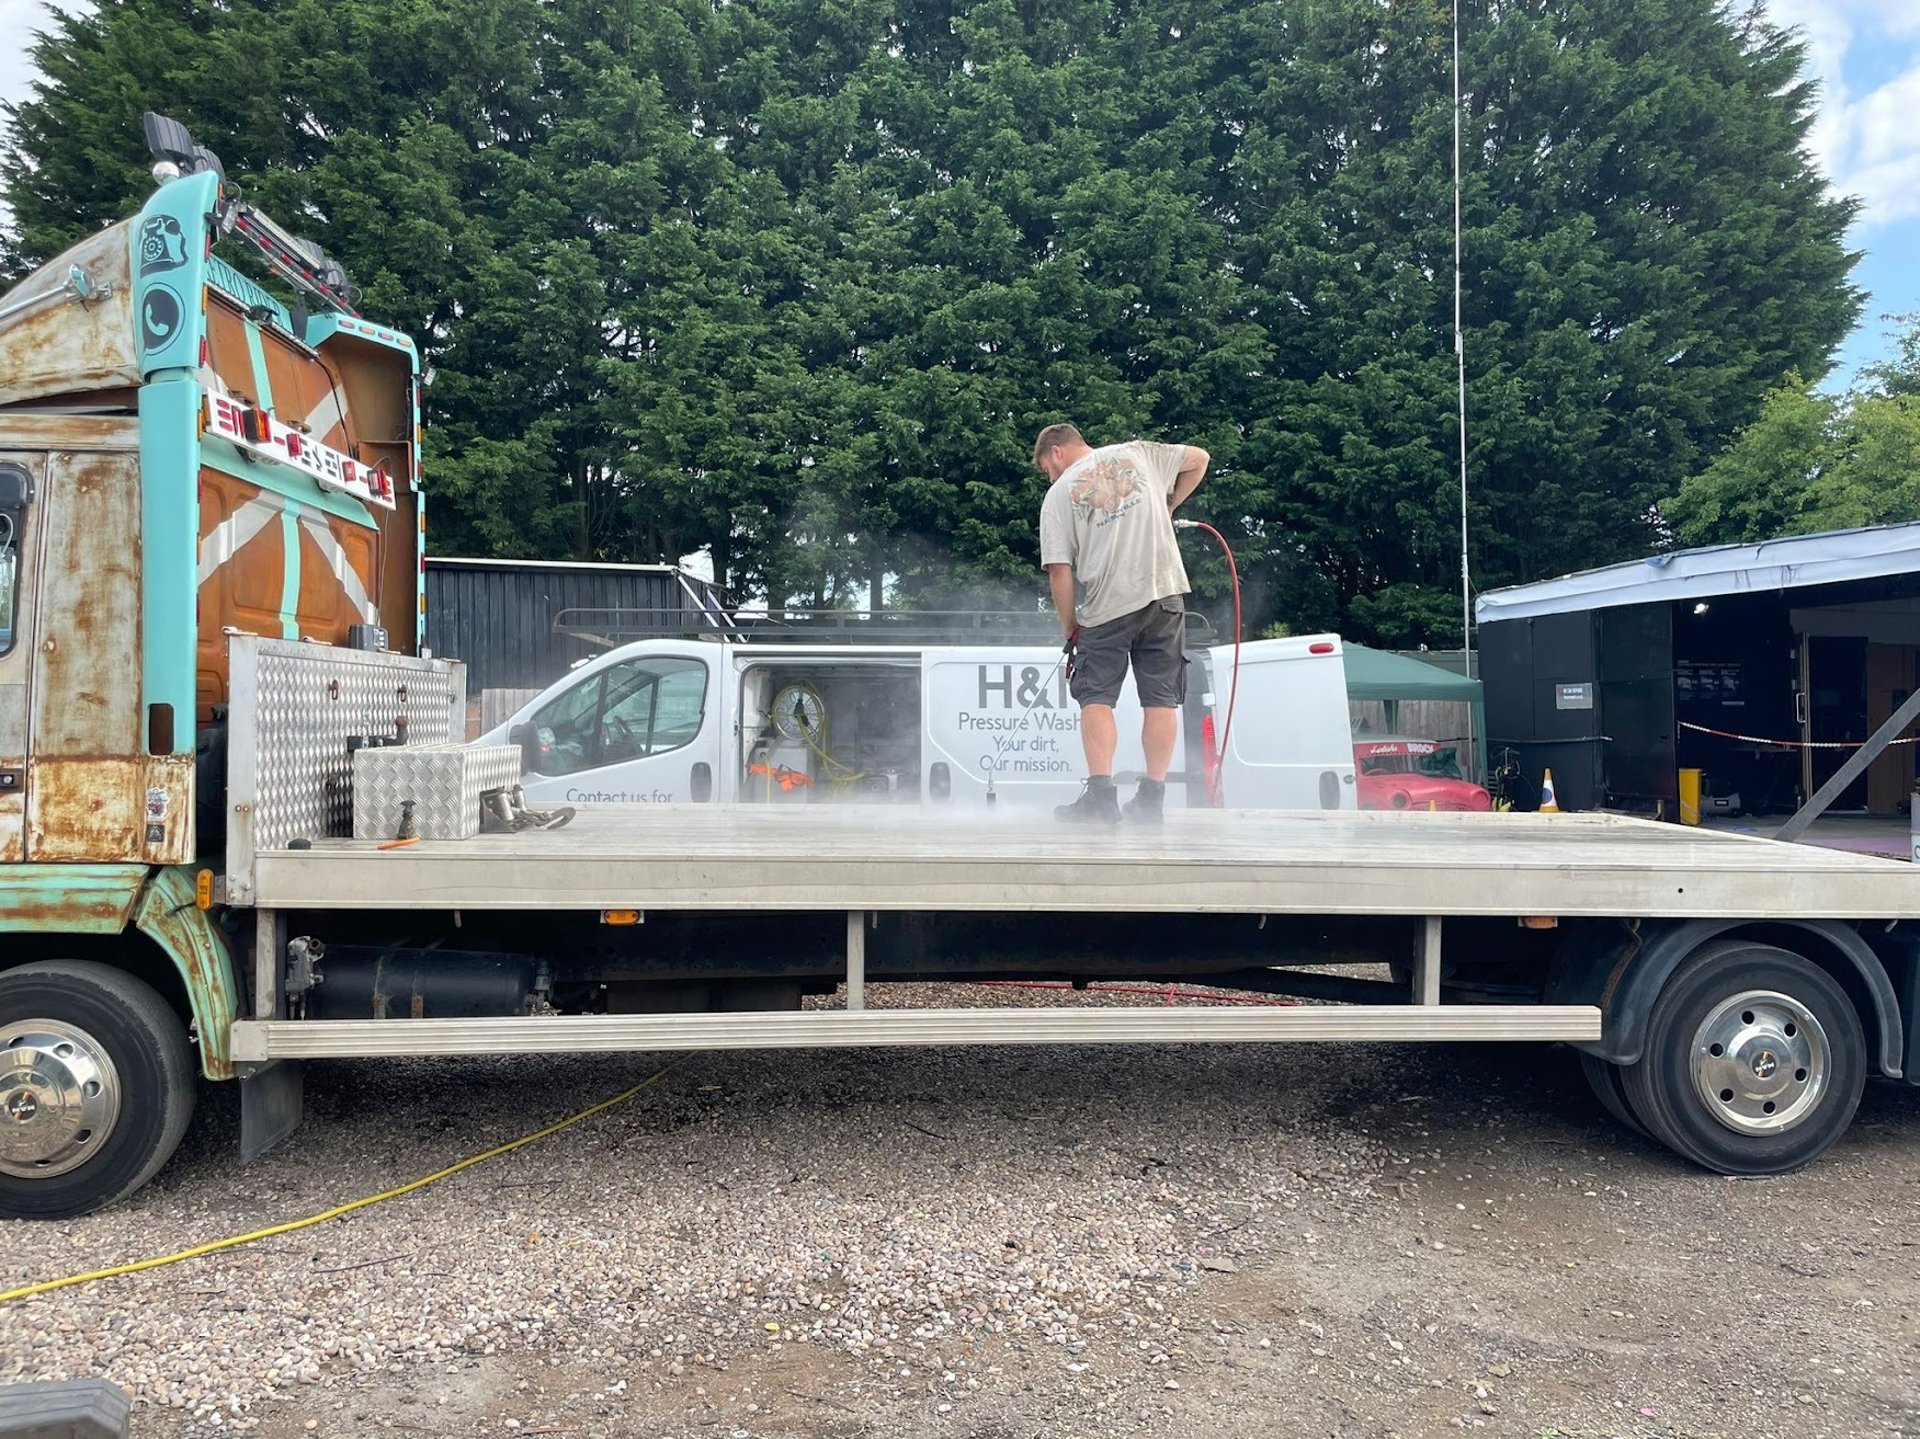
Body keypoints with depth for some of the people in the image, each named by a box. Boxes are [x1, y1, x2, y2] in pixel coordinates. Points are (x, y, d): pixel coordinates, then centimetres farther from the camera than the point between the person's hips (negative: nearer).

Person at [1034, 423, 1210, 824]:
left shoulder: (1058, 494, 4)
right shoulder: (1136, 453, 12)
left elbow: (1059, 570, -1)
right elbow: (1198, 458, 22)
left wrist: (1069, 628, 9)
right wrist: (1168, 508, 28)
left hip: (1106, 607, -3)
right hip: (1165, 594, 3)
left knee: (1095, 697, 5)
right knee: (1161, 699, 7)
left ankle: (1101, 795, -7)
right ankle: (1152, 798, 9)